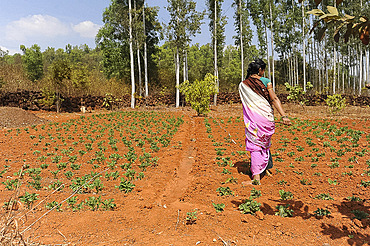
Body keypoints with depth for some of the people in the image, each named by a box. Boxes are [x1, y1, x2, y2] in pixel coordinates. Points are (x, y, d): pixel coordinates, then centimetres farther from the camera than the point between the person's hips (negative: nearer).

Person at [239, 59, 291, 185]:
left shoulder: (242, 85, 2)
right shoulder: (266, 81, -2)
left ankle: (256, 177, 2)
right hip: (267, 117, 1)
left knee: (255, 146, 5)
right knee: (265, 144, 21)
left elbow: (244, 103, 9)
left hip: (253, 118, -1)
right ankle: (266, 167, 36)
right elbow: (274, 99, -9)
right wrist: (284, 116, -12)